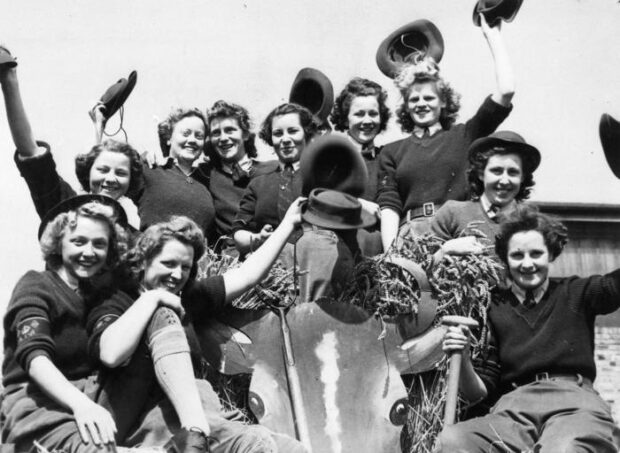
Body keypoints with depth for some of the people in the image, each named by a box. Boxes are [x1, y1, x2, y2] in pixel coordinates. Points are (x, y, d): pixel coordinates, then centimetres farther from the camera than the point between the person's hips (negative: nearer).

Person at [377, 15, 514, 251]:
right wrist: (390, 253, -7)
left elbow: (505, 91, 8)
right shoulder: (392, 152, 20)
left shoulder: (464, 136, 17)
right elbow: (388, 206, 9)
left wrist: (492, 35, 15)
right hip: (410, 234, 0)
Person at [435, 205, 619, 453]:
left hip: (575, 403, -3)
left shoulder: (577, 293, 18)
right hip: (514, 409, 4)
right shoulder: (493, 309, 17)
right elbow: (477, 391, 15)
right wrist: (463, 361, -4)